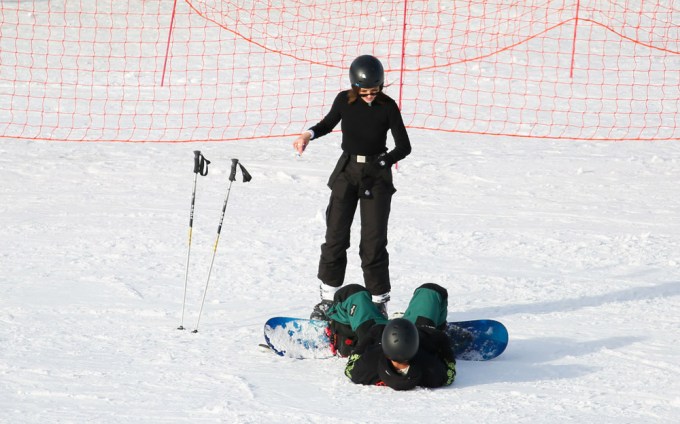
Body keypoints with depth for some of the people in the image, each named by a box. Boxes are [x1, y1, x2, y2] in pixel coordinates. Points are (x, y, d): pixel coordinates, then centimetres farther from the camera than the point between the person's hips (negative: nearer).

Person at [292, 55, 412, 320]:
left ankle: (379, 301, 2)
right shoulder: (344, 100, -3)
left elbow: (404, 147, -7)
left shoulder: (388, 107, -9)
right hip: (347, 172, 2)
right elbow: (328, 123, 17)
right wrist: (310, 134, -4)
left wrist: (381, 163, -22)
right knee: (336, 235, -2)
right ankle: (329, 298, 9)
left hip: (377, 175, -2)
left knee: (373, 241, -7)